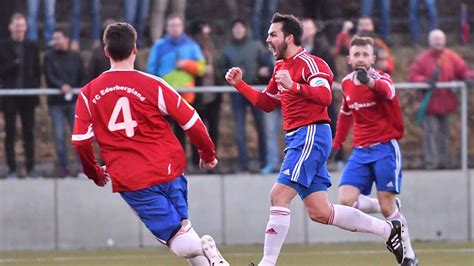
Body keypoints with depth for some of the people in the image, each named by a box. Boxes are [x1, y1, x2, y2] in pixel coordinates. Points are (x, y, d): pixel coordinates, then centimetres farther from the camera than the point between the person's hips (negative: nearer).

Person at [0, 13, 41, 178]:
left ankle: (30, 168, 9)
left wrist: (35, 87, -1)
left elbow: (37, 71, 11)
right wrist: (13, 64, -19)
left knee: (29, 133, 5)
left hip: (28, 96, 2)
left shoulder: (32, 47, 9)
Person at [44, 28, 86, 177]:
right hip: (56, 102, -1)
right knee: (59, 136, -1)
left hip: (74, 102, 1)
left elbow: (83, 79, 8)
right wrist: (61, 86, -23)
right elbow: (49, 77, -7)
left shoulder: (76, 57, 8)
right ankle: (63, 166, 8)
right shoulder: (49, 57, 4)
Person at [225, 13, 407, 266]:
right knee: (319, 212, 7)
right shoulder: (281, 67, 19)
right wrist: (239, 84, 17)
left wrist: (293, 86, -36)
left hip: (311, 135, -10)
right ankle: (388, 230, 15)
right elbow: (266, 103, 27)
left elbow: (324, 96, -24)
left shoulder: (308, 63, -10)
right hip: (296, 139, 10)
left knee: (278, 196, -16)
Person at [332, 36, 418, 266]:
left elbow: (386, 90, -39)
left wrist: (370, 81, -61)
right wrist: (336, 144, 24)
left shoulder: (381, 79, -11)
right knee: (346, 200, -14)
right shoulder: (346, 83, 6)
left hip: (385, 148, -5)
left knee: (387, 206, -11)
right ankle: (390, 208, 13)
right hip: (360, 151, 5)